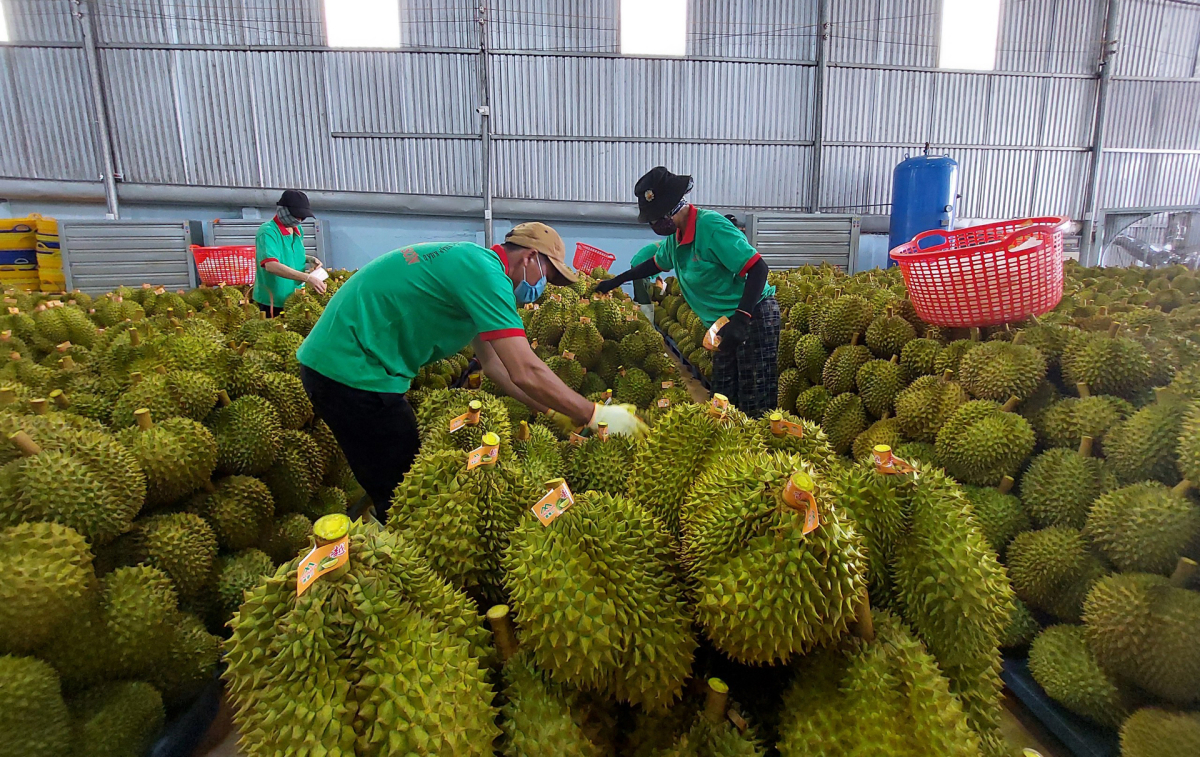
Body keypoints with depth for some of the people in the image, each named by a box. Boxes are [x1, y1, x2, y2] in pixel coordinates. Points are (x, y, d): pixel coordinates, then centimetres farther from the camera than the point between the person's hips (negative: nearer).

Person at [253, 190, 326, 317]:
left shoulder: (298, 230, 7)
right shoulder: (268, 232, -18)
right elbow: (271, 265, -33)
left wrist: (308, 259, 2)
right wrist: (307, 278, -40)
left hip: (295, 299, 7)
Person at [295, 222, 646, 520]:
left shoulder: (469, 262, 14)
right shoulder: (483, 269, -17)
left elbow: (492, 362, 14)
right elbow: (525, 373, -24)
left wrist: (555, 411, 11)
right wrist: (595, 416, -14)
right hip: (353, 370, -10)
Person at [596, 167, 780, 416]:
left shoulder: (711, 226, -21)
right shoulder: (676, 237, 7)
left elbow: (758, 268, -25)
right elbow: (656, 263, 28)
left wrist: (741, 320, -33)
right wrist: (615, 281, 31)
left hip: (754, 316, -9)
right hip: (725, 324, 9)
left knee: (757, 406, -8)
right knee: (724, 399, 13)